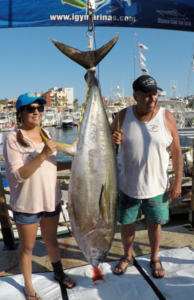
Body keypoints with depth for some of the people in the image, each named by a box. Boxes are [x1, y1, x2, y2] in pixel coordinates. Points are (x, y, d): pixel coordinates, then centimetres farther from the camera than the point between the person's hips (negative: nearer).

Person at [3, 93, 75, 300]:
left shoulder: (45, 134, 2)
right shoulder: (13, 138, -17)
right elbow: (19, 175, -23)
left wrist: (71, 164, -3)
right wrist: (43, 154, -33)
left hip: (51, 199, 5)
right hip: (26, 204, -5)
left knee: (51, 239, 24)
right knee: (27, 246, 14)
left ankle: (58, 273, 46)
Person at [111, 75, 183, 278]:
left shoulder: (167, 117, -11)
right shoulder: (123, 116, -8)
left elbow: (176, 152, -5)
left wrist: (177, 182, -4)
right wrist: (112, 141, -23)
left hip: (157, 186, -1)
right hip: (128, 185, 1)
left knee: (154, 224, 16)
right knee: (126, 223, 16)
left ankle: (154, 259, 42)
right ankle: (127, 257, 42)